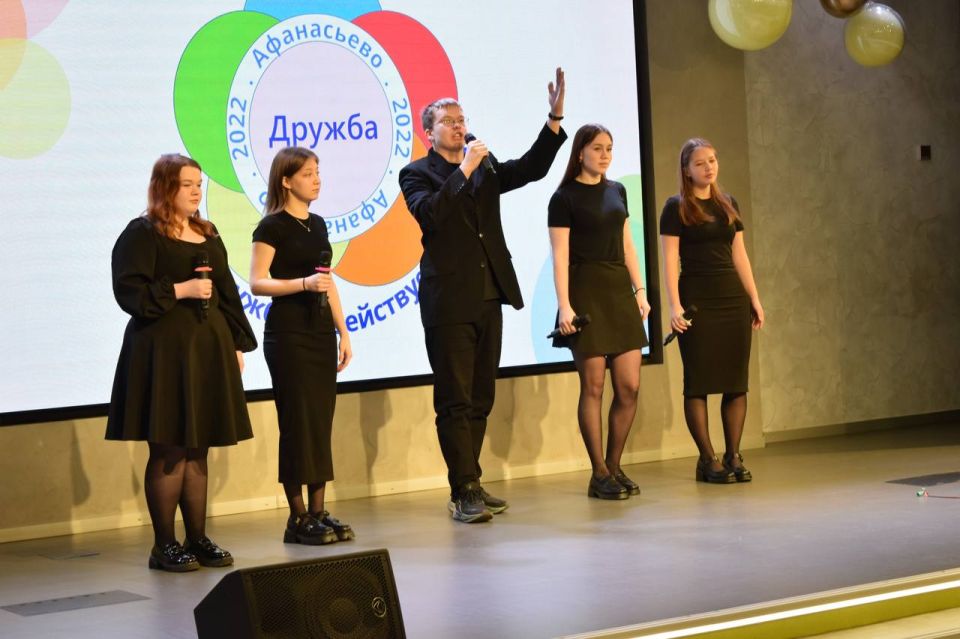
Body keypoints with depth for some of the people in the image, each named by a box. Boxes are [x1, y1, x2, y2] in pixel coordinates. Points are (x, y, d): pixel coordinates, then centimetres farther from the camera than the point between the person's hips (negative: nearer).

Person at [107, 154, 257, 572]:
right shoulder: (141, 234, -5)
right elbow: (129, 291, -12)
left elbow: (227, 292, 18)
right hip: (163, 351, -7)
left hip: (209, 349, 7)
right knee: (168, 451, -4)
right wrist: (180, 290, -18)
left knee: (197, 451, 9)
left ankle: (198, 539, 15)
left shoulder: (208, 235, 16)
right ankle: (164, 545, 2)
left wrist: (237, 344, 13)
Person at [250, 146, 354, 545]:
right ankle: (298, 518, 0)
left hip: (320, 331, 7)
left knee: (322, 422, 6)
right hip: (287, 332, -7)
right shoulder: (272, 226, -7)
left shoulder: (317, 224, 14)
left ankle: (318, 512, 11)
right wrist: (303, 283, -27)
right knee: (297, 422, -5)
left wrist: (343, 333, 15)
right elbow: (257, 283, -14)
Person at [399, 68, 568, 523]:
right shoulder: (417, 174, 0)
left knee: (480, 400, 10)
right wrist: (463, 171, -18)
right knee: (455, 402, -5)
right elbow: (429, 214, -19)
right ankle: (464, 494, -5)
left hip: (489, 298, 6)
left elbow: (531, 169, 1)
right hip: (449, 302, -6)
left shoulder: (486, 168, 15)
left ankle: (470, 487, 18)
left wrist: (555, 119, -10)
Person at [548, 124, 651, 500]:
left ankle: (614, 467, 15)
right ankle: (599, 476, 4)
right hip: (586, 292, -6)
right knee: (593, 386, -3)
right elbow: (560, 256, -8)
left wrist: (640, 290, 10)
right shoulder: (565, 197, -4)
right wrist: (564, 306, -15)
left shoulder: (616, 191, 14)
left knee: (629, 387, 2)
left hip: (619, 289, 6)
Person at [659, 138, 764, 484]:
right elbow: (670, 260, -6)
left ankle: (733, 456, 9)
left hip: (733, 299, 5)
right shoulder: (677, 208, -2)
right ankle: (707, 459, 2)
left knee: (736, 381, 3)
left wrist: (754, 298, 10)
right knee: (699, 381, -2)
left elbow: (739, 255, 16)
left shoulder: (728, 204, 13)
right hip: (697, 301, -5)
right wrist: (675, 305, -15)